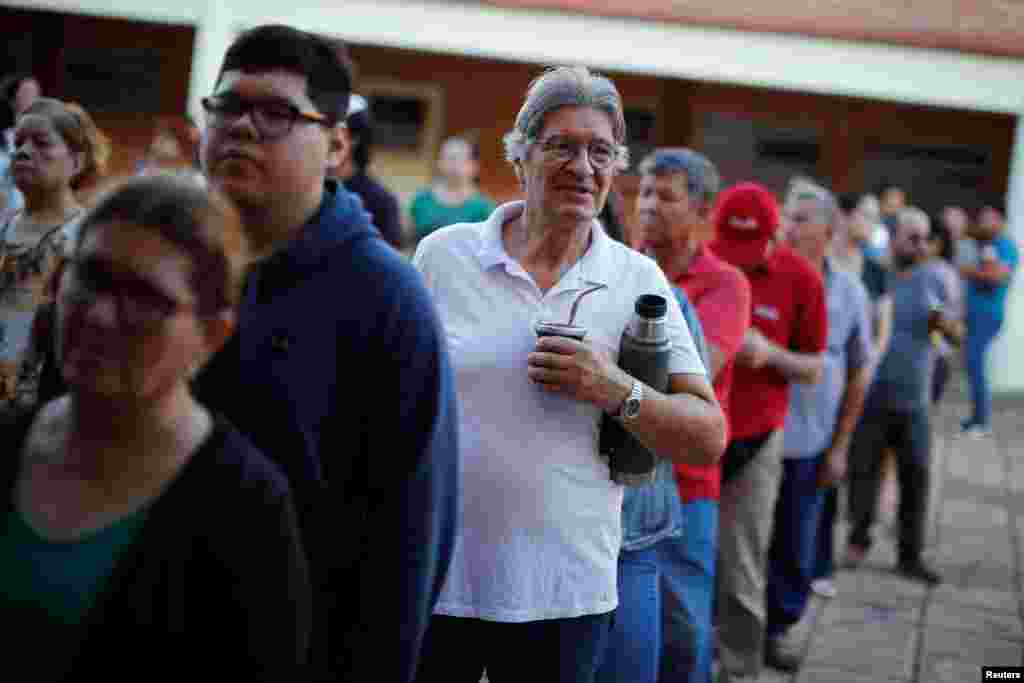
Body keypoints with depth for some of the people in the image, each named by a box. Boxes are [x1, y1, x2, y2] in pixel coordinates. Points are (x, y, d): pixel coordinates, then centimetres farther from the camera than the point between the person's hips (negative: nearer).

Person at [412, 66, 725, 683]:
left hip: (564, 591, 0)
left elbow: (709, 438, -1)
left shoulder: (638, 281, 1)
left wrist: (618, 392, -17)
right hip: (432, 574, 0)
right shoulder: (444, 255, 1)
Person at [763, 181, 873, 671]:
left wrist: (839, 446, 6)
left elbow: (859, 373, 8)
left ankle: (778, 627, 31)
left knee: (795, 548, 13)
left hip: (808, 444, 2)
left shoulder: (849, 293, 1)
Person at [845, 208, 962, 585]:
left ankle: (910, 556, 17)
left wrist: (946, 323, -16)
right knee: (862, 471, 3)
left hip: (914, 402, 3)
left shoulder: (934, 280, 3)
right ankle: (859, 539, 23)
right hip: (869, 398, -2)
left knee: (916, 478, 6)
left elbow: (957, 336, 6)